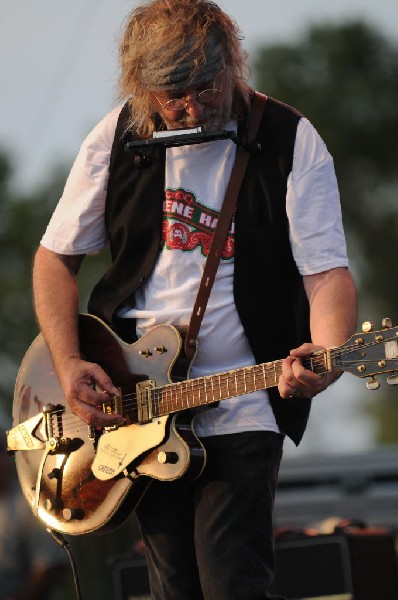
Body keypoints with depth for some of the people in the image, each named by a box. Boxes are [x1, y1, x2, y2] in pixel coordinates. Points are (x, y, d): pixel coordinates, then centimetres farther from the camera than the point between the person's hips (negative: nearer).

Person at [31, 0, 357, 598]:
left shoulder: (290, 141, -6)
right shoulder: (116, 139, 1)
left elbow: (327, 272, -10)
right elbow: (56, 258, 10)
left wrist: (327, 357, -31)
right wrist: (68, 364, -5)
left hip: (242, 408, -3)